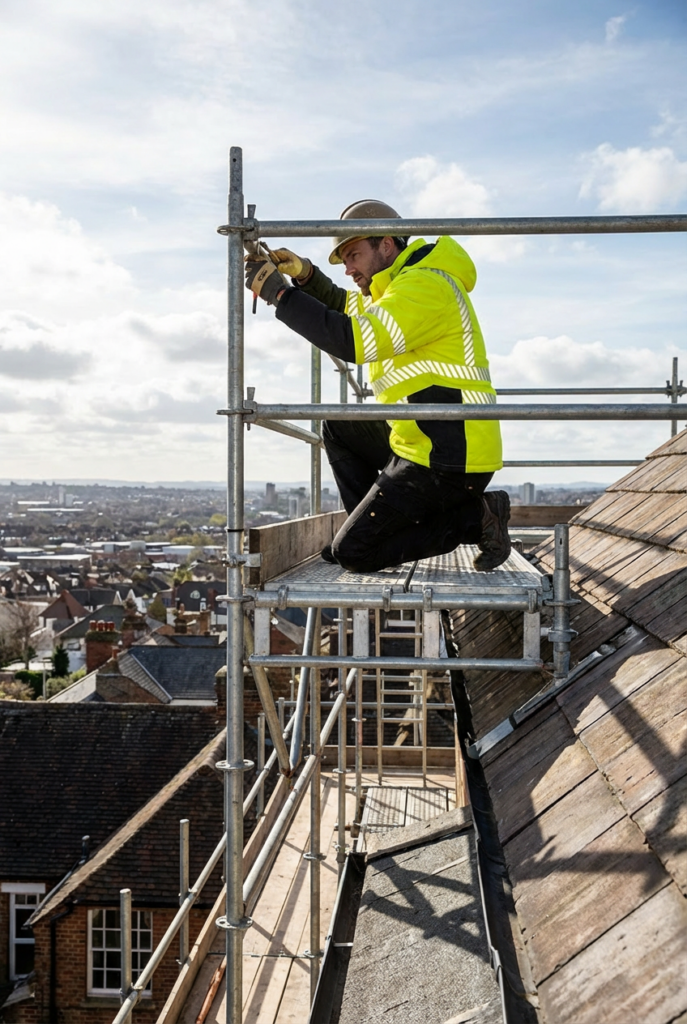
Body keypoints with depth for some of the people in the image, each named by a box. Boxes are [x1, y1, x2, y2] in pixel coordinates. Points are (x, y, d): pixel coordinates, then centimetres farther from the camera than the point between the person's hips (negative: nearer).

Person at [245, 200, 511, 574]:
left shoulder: (425, 285, -14)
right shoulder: (404, 283, 18)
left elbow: (354, 340, -26)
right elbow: (343, 308, 27)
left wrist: (279, 294, -19)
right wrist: (304, 274, 9)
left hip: (451, 459, -10)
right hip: (424, 443, 10)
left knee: (351, 554, -7)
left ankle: (472, 518, -3)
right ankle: (375, 526, 15)